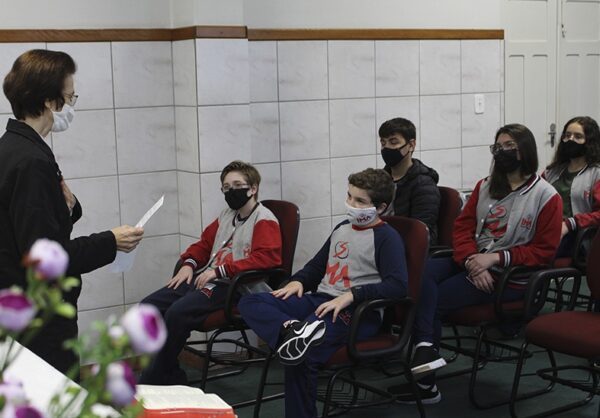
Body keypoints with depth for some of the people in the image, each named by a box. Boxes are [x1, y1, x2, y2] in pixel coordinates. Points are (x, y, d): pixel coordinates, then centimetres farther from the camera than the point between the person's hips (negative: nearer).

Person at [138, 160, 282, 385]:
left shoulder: (264, 220, -4)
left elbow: (266, 258, -18)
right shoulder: (226, 215, 20)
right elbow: (204, 243, 31)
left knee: (178, 312, -29)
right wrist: (189, 263, 9)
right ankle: (173, 379, -4)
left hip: (232, 286, -9)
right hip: (204, 279, 9)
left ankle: (154, 380, -13)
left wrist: (220, 270, -20)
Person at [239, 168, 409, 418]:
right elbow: (317, 265, 32)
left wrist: (351, 295, -27)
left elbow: (398, 285, -19)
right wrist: (298, 281, 9)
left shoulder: (386, 237, -5)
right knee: (249, 303, -15)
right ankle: (291, 328, -38)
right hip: (320, 301, 9)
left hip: (358, 313, -9)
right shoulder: (342, 228, 20)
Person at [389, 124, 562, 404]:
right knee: (423, 271, -26)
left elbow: (544, 250, -7)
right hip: (472, 263, 6)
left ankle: (423, 380, -11)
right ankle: (425, 348, -38)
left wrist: (495, 257, -17)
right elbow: (463, 227, 9)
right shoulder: (485, 186, 14)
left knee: (432, 300, -20)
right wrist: (472, 261, -12)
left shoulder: (546, 196, -3)